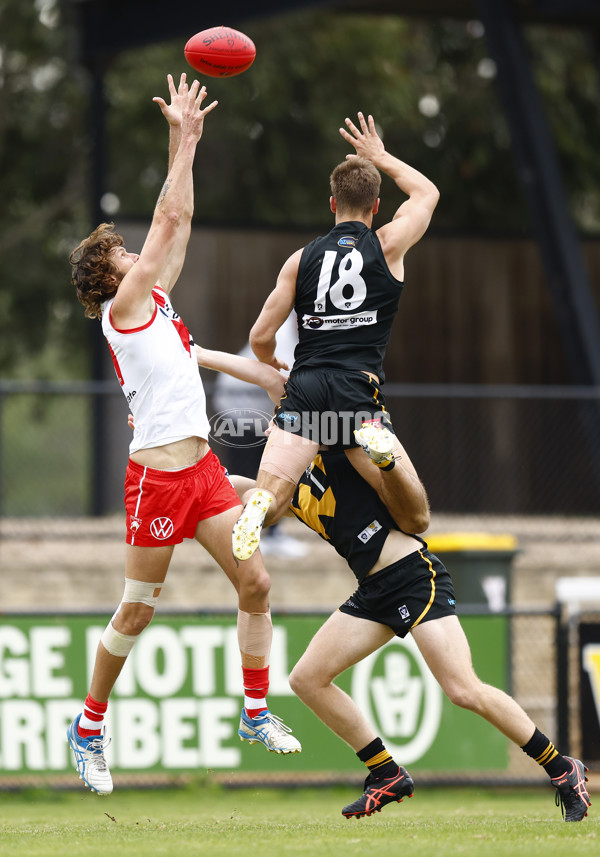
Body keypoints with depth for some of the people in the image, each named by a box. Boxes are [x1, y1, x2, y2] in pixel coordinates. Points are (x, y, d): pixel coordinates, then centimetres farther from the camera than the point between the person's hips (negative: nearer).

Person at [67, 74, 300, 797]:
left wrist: (188, 139, 15)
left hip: (201, 467, 8)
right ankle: (88, 728, 12)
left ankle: (256, 713, 13)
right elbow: (169, 220, -7)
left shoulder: (153, 302, 16)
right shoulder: (123, 306, -6)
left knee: (255, 584, 3)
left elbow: (177, 222, 18)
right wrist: (184, 139, -1)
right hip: (158, 473, -8)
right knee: (137, 611, -1)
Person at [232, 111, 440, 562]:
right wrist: (381, 158, 39)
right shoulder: (388, 246, 7)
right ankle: (382, 455, -32)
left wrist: (276, 366, 34)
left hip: (305, 388, 2)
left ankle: (256, 507, -41)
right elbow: (428, 193, 28)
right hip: (359, 390, -2)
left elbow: (260, 339, 12)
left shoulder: (301, 259, 12)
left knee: (270, 501, -2)